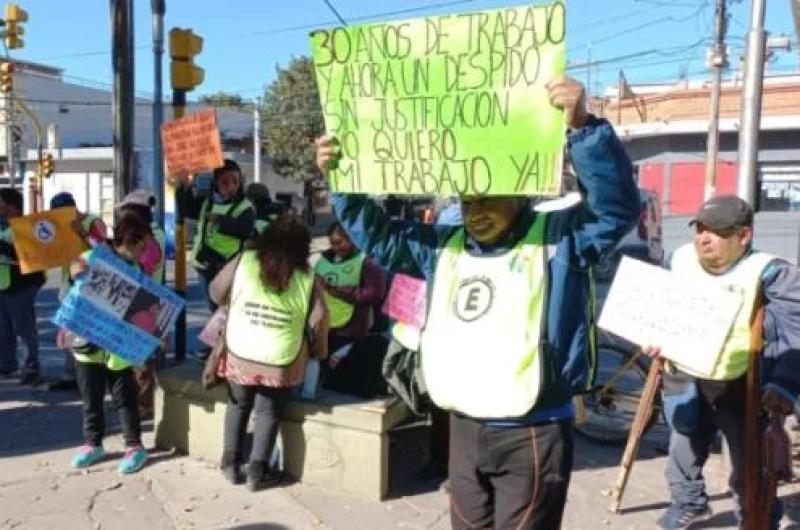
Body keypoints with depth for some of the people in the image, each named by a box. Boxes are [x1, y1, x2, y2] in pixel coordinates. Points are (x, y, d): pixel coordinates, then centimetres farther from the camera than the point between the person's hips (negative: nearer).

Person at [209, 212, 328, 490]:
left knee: (238, 406, 23)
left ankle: (231, 463, 26)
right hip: (280, 363, -1)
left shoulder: (244, 261, -6)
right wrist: (319, 353, 16)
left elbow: (216, 293, 6)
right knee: (269, 413, 17)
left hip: (240, 356, 1)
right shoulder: (306, 278, -6)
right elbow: (318, 322, -1)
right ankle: (257, 472, 17)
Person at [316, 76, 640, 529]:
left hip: (532, 434, -6)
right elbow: (379, 236, 20)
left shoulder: (559, 238, -8)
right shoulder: (446, 245, 10)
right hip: (464, 429, 7)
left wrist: (583, 127, -37)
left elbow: (618, 206, -24)